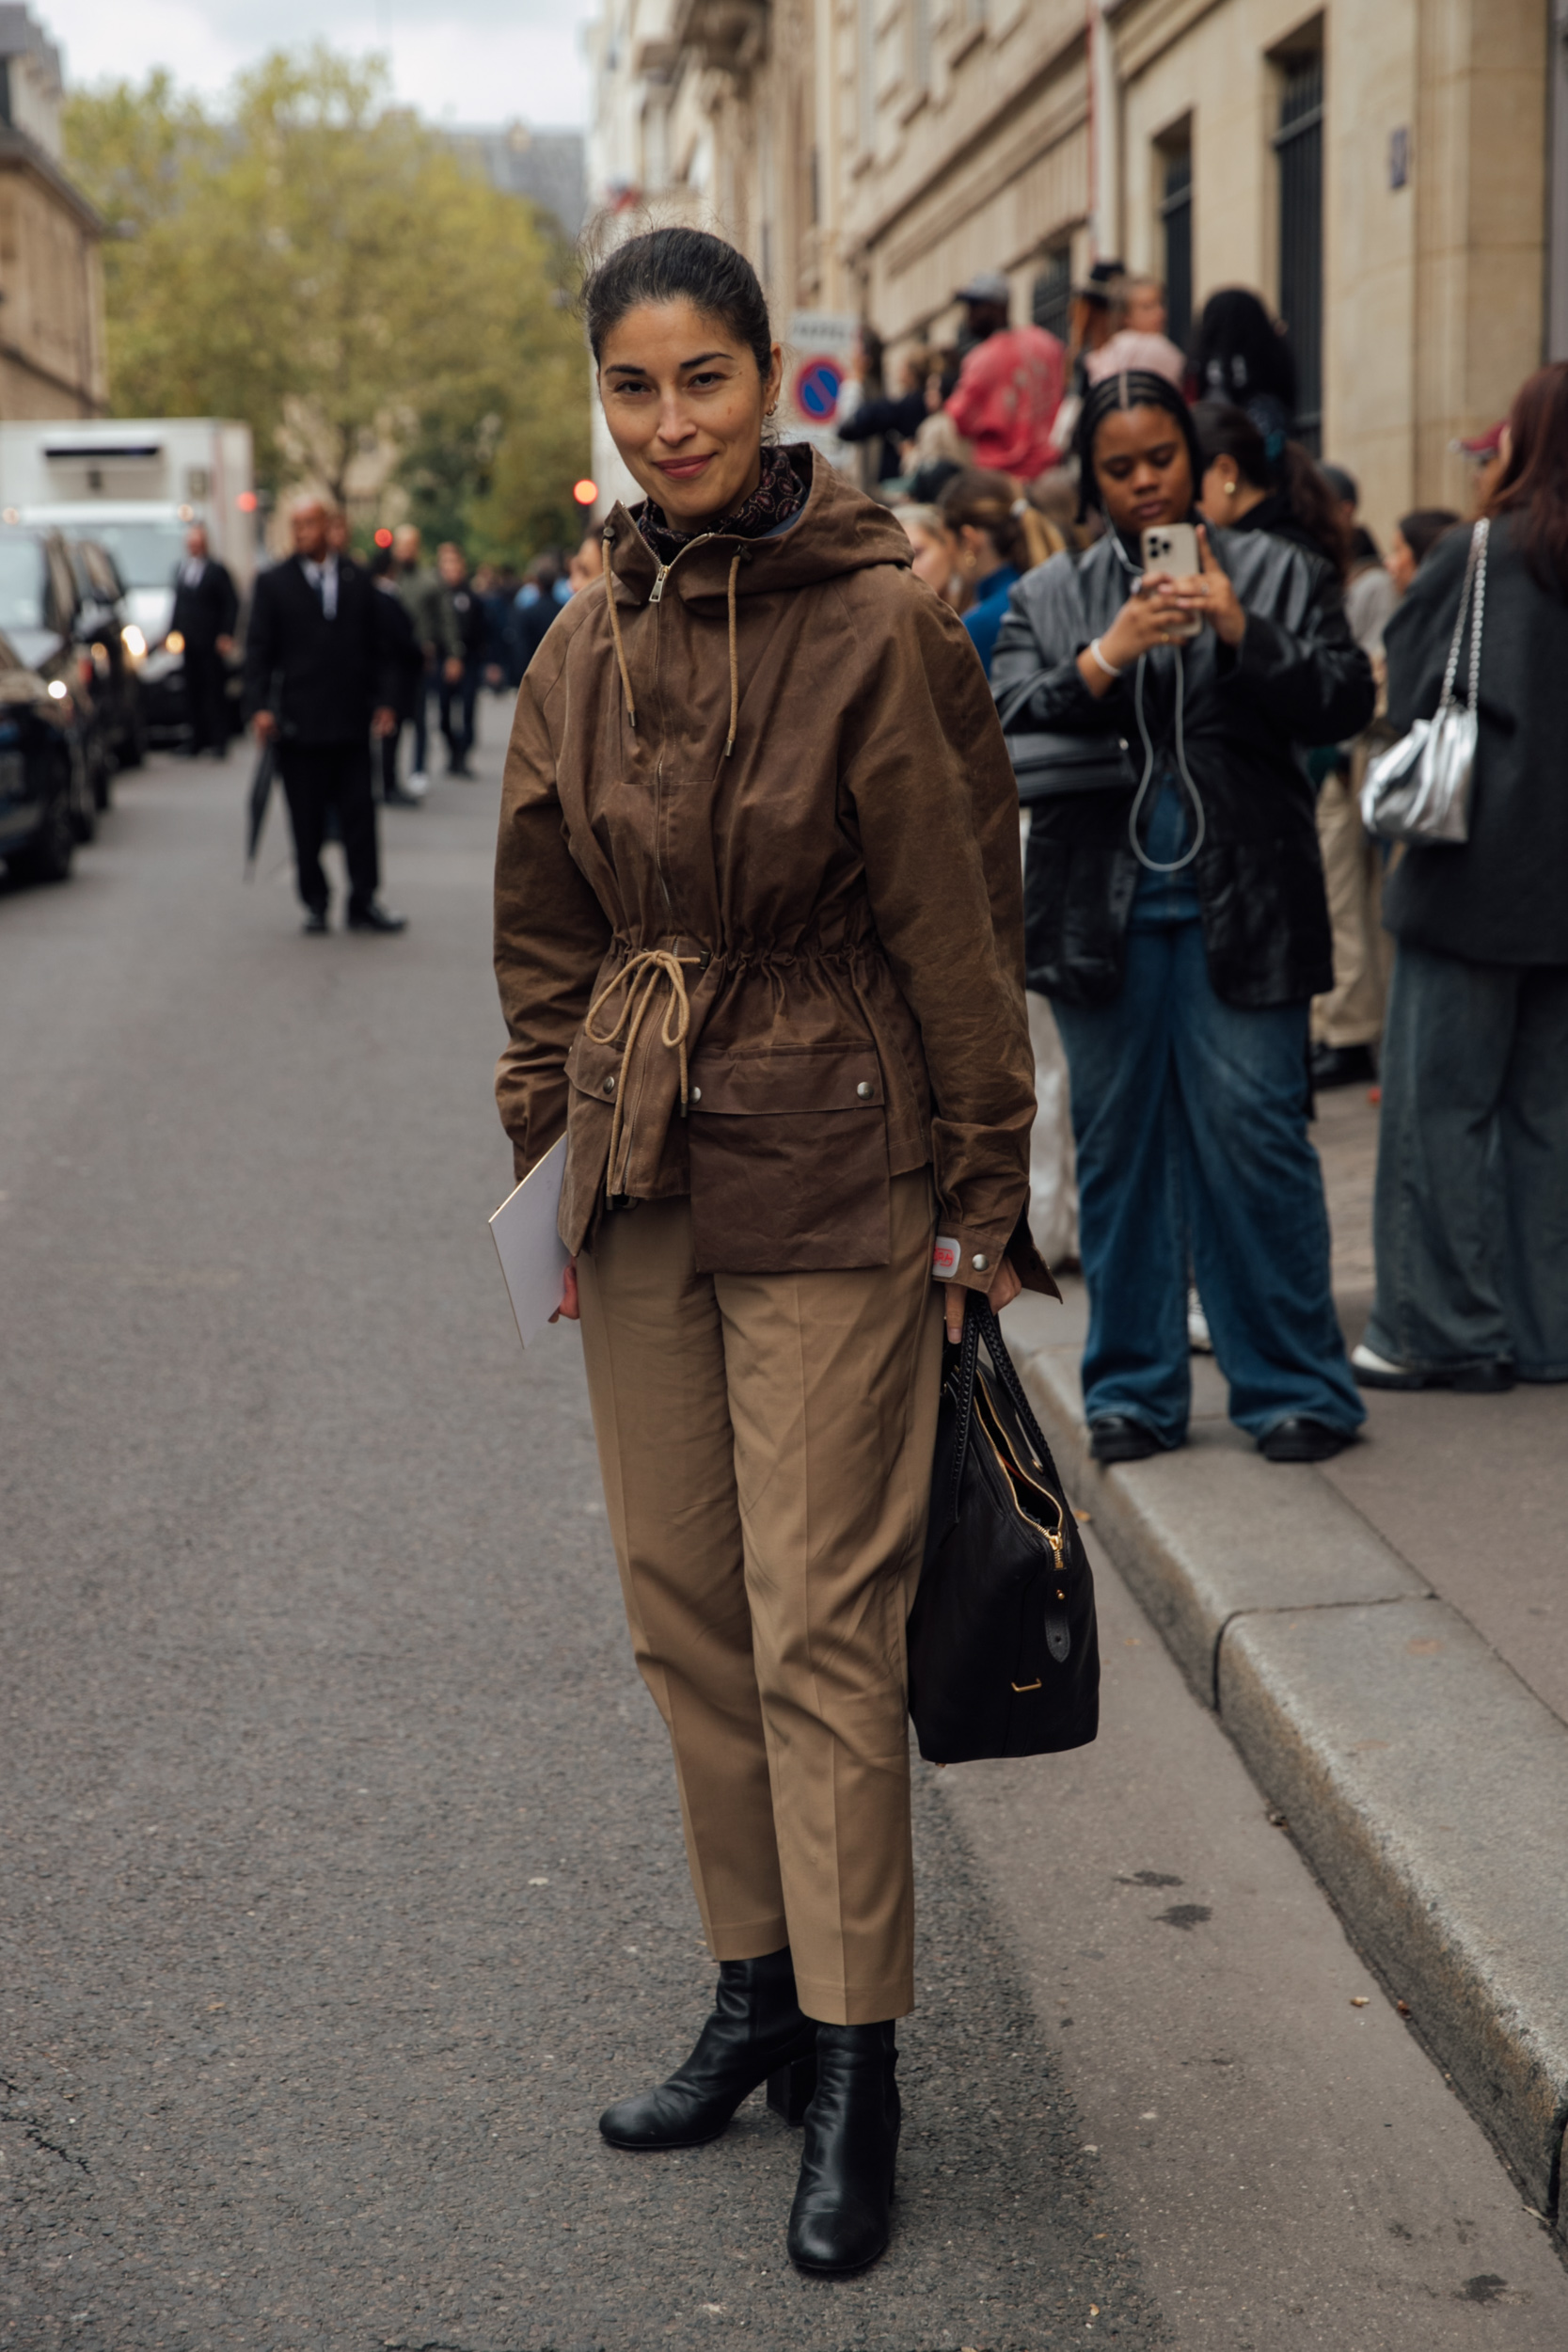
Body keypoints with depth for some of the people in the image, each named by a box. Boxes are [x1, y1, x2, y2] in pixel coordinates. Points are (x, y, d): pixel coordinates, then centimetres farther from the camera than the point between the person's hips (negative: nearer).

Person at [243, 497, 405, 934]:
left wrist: (384, 700, 2)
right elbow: (258, 651, 2)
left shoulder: (357, 580, 10)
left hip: (351, 721, 1)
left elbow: (379, 647, 12)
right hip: (299, 725, -1)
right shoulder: (273, 583, 5)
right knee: (307, 823, 3)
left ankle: (363, 903, 6)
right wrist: (259, 707, -9)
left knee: (359, 816, 0)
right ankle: (315, 903, 14)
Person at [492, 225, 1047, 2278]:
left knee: (822, 1624, -4)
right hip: (638, 1182, 6)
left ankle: (857, 2065, 7)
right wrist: (546, 1148, 12)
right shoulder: (589, 645, 8)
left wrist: (983, 1192, -7)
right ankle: (758, 1986, 26)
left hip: (827, 1183, -6)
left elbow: (961, 929, -8)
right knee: (683, 1607, 11)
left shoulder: (881, 624, -9)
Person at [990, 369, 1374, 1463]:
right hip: (1104, 908, 2)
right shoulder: (1051, 597, 14)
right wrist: (1104, 659, -14)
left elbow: (1346, 701, 0)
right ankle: (1135, 1390, 15)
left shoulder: (1278, 573, 10)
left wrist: (1243, 635, -14)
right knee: (1119, 1145, 6)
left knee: (1253, 1131, -5)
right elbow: (1005, 727, 1)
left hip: (1239, 905, -2)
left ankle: (1294, 1384, 4)